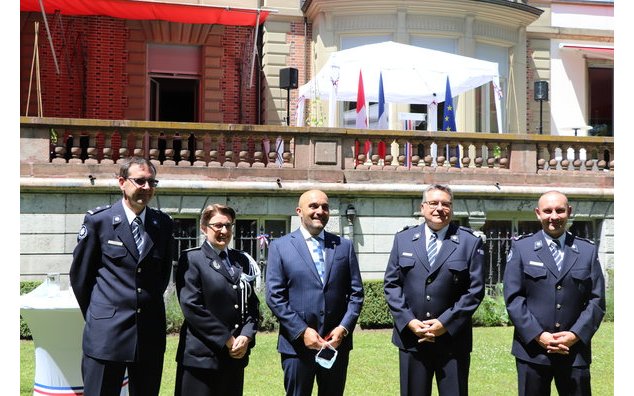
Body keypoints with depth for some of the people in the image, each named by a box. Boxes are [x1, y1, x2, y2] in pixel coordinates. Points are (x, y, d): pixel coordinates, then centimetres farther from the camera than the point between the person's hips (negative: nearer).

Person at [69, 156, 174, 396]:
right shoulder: (97, 220, -2)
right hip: (106, 332, -3)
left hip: (151, 331, 3)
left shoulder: (163, 224, 7)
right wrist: (96, 316, 8)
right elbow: (79, 275, 4)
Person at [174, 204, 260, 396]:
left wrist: (246, 336, -6)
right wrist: (226, 340, -13)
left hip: (237, 355, 5)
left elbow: (252, 303, 12)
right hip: (202, 356, -5)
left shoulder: (241, 260, 14)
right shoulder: (191, 259, -3)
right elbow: (191, 306, -12)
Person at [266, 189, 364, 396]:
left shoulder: (344, 246, 8)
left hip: (337, 343, 3)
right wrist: (302, 331, -13)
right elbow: (275, 296, -5)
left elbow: (356, 292, 6)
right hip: (297, 344, -2)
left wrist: (344, 328, -7)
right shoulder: (280, 246, 0)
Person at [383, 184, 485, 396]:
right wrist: (408, 321, -7)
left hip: (452, 340, -1)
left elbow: (475, 290, -3)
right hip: (411, 337, 2)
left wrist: (445, 323, -12)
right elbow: (391, 284, 6)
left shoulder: (470, 242, 2)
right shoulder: (403, 239, 8)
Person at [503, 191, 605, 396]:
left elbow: (597, 300, 4)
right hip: (532, 349, -1)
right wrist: (537, 335, -12)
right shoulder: (521, 247, 4)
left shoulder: (588, 250, 8)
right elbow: (513, 298, -2)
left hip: (576, 351, 1)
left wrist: (576, 335, -10)